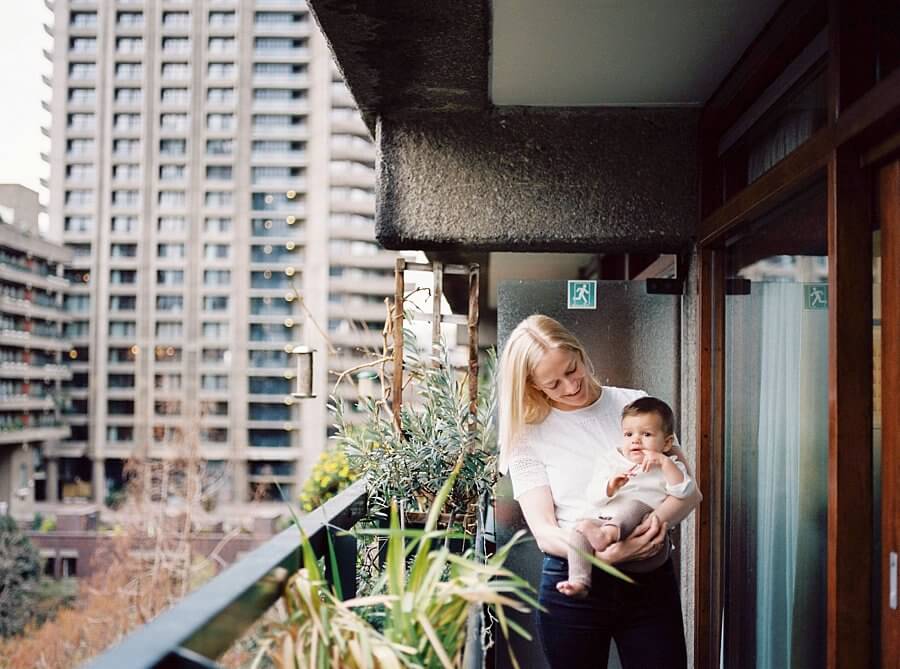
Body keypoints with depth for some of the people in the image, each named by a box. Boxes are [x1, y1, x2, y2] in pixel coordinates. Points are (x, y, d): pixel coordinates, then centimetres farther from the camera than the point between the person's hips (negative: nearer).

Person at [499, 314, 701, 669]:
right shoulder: (528, 437, 1)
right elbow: (544, 533, -7)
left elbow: (689, 490, 3)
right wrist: (605, 553, -24)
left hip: (649, 578, 1)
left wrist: (660, 518, -19)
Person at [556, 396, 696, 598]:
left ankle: (609, 533, -55)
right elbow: (593, 498, 9)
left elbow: (683, 491, -1)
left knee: (635, 505, -30)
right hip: (602, 519, 2)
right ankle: (579, 580, -34)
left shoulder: (669, 467, 21)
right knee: (580, 528, -26)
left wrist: (665, 462, -12)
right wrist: (610, 486, -12)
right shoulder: (610, 463, 24)